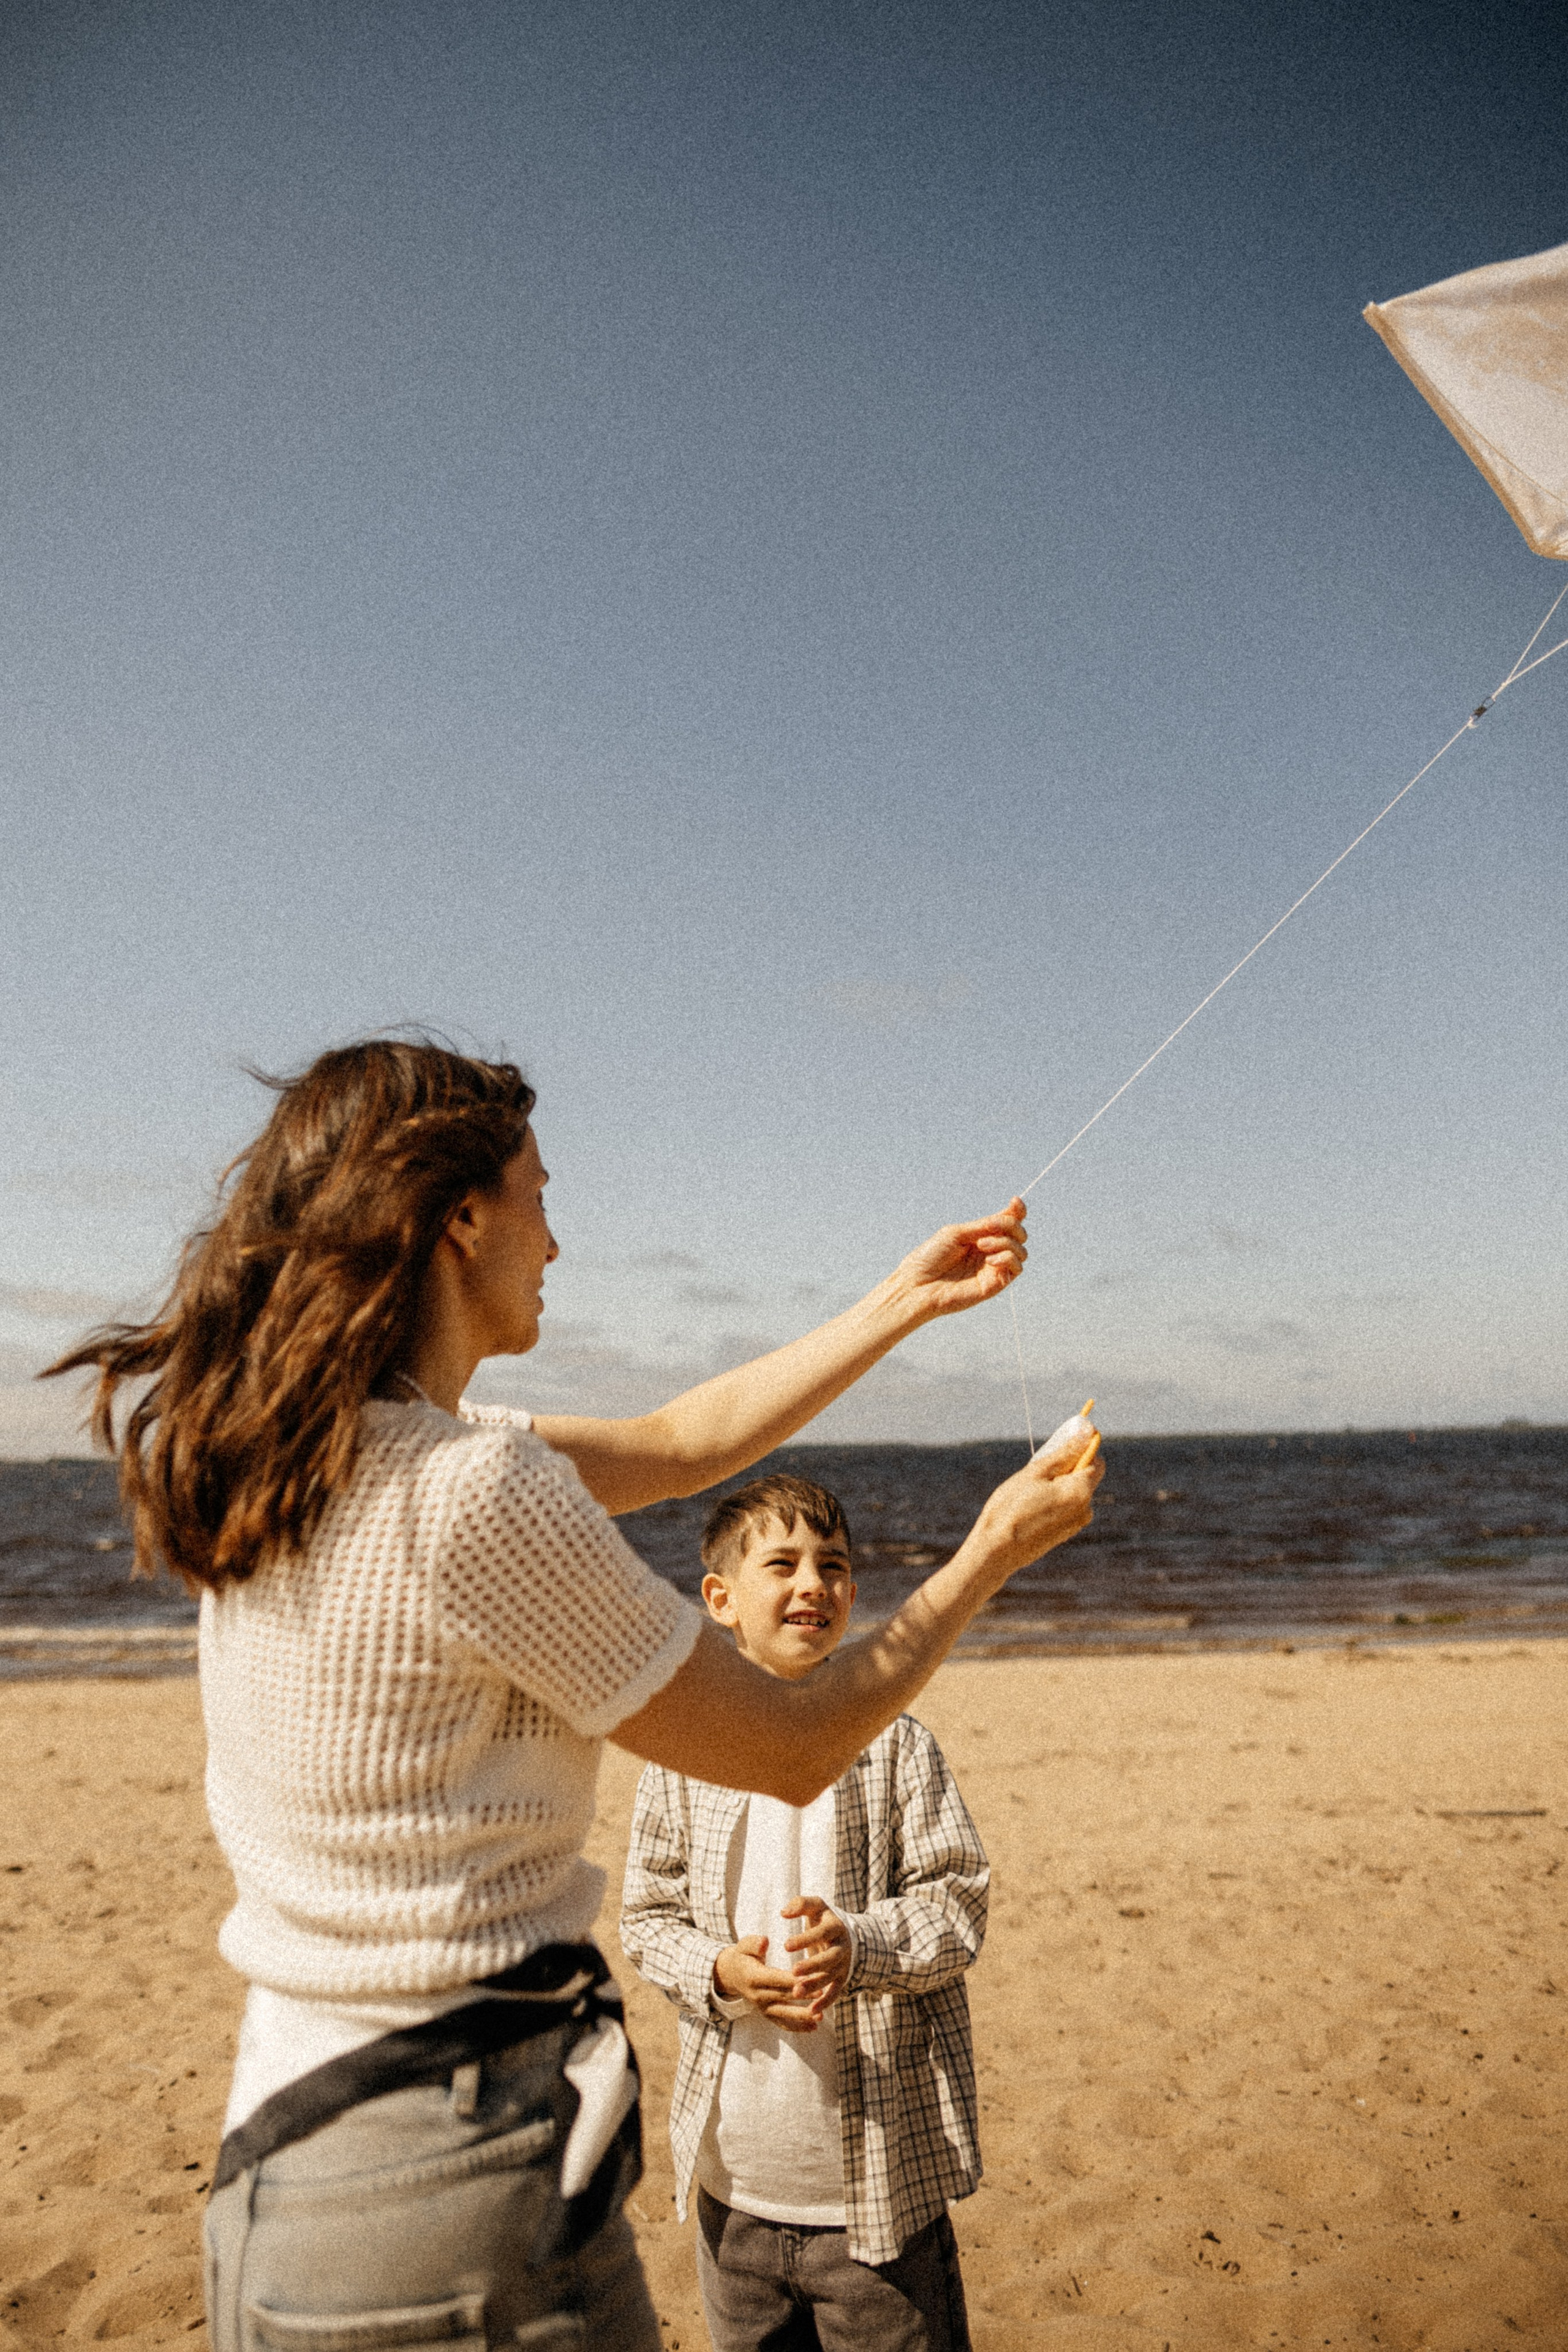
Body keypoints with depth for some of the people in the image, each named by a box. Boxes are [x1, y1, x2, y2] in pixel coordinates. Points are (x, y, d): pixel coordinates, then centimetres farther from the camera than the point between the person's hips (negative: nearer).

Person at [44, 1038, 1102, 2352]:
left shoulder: (300, 1455, 2)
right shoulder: (475, 1494, -25)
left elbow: (670, 1446, 8)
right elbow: (796, 1751, -13)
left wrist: (910, 1300, 12)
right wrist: (990, 1554, 0)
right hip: (458, 2186, -7)